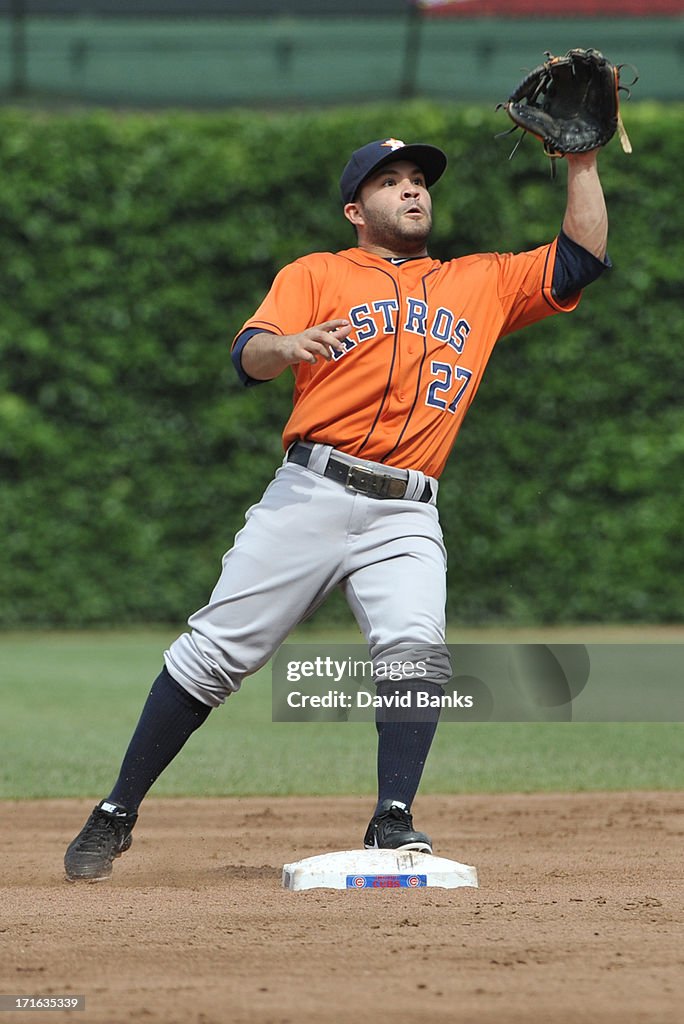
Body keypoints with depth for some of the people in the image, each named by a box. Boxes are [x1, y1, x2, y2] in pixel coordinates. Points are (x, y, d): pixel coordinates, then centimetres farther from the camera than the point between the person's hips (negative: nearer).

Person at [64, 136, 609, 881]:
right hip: (311, 492, -2)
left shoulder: (483, 283, 20)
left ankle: (393, 823, -20)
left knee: (416, 647, -24)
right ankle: (116, 814, 4)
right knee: (216, 652, -5)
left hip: (405, 516, 2)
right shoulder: (318, 275, 12)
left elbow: (580, 262, 16)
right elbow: (249, 357, -3)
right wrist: (290, 344, -26)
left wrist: (582, 161, 8)